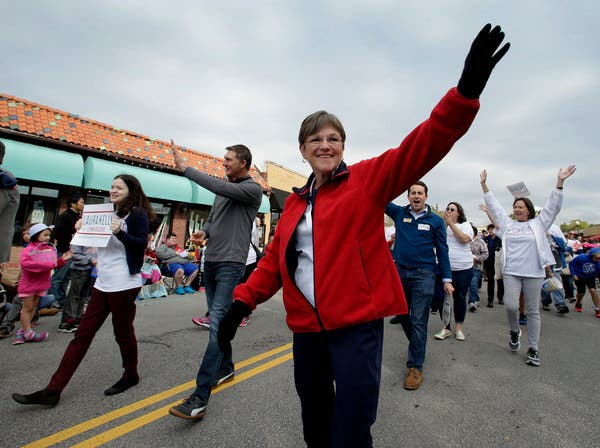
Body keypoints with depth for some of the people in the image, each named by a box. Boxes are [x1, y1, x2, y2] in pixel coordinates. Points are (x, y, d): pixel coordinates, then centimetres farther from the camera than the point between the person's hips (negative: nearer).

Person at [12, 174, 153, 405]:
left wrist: (120, 232, -29)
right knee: (82, 334, 8)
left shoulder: (137, 213, -8)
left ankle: (131, 375, 29)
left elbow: (142, 243, -17)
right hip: (103, 282, 8)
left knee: (123, 333, 7)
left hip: (124, 284, -8)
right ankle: (53, 390, 14)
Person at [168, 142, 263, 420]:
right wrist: (203, 232, 0)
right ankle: (226, 368, 35)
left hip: (231, 264, -9)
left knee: (217, 324, -13)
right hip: (210, 261, 9)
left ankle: (200, 398, -10)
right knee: (217, 319, 17)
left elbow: (220, 188, -23)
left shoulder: (253, 189, -7)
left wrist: (184, 167, -17)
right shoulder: (225, 188, 16)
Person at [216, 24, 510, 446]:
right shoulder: (295, 202, 10)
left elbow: (418, 150, -17)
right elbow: (276, 256, 10)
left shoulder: (367, 180, -3)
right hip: (306, 325, 6)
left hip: (357, 323, -5)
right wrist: (244, 300, 2)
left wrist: (466, 90, -30)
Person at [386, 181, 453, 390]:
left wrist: (447, 279, 0)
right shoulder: (399, 213, 7)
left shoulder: (436, 221, 3)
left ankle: (415, 367, 9)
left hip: (424, 275, -3)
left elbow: (442, 250, 4)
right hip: (400, 271, 3)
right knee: (401, 314, 14)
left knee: (418, 321, -1)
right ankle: (417, 345, 40)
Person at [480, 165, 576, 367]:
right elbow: (493, 205, 13)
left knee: (533, 311, 6)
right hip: (511, 273, 1)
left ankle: (533, 349, 17)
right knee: (511, 306, -11)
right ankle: (515, 331, 20)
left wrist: (560, 181, -7)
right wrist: (484, 184, 12)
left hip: (534, 274, -1)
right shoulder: (507, 223, 10)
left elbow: (552, 206, 1)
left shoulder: (538, 224, 7)